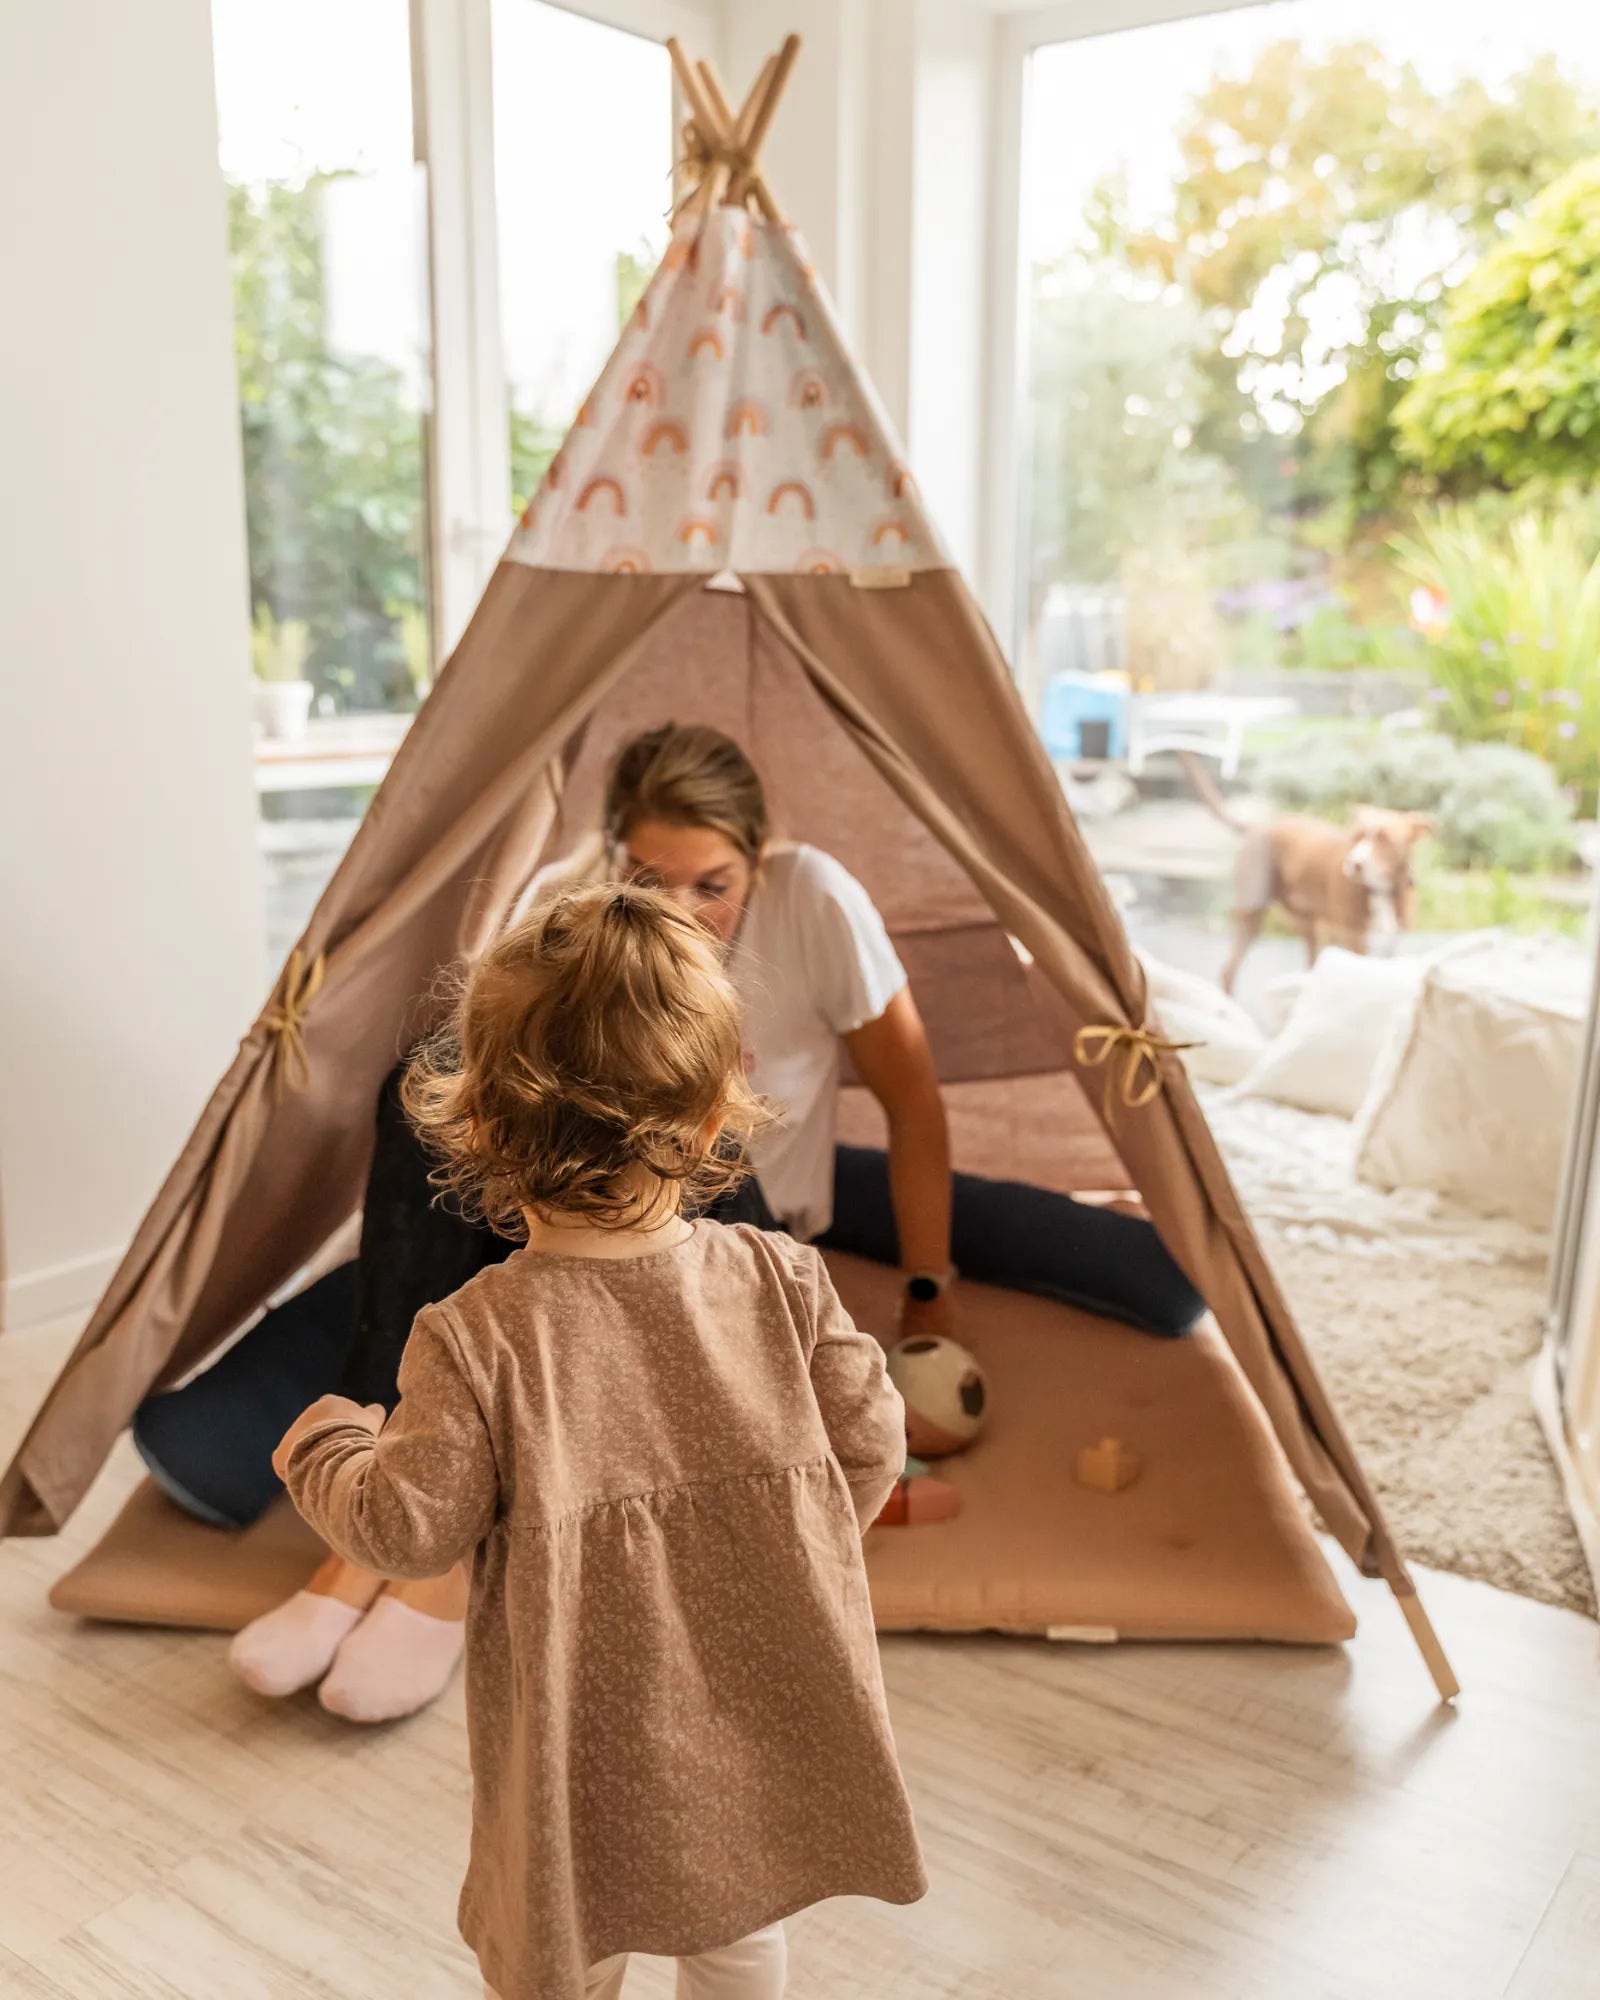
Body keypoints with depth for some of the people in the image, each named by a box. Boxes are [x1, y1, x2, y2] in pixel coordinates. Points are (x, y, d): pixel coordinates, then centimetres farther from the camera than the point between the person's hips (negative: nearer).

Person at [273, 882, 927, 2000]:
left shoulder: (472, 1338, -24)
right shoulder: (782, 1280, -16)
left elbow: (410, 1532, -17)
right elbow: (868, 1446, -8)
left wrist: (324, 1445, 3)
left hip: (578, 1749, -2)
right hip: (755, 1728, 3)